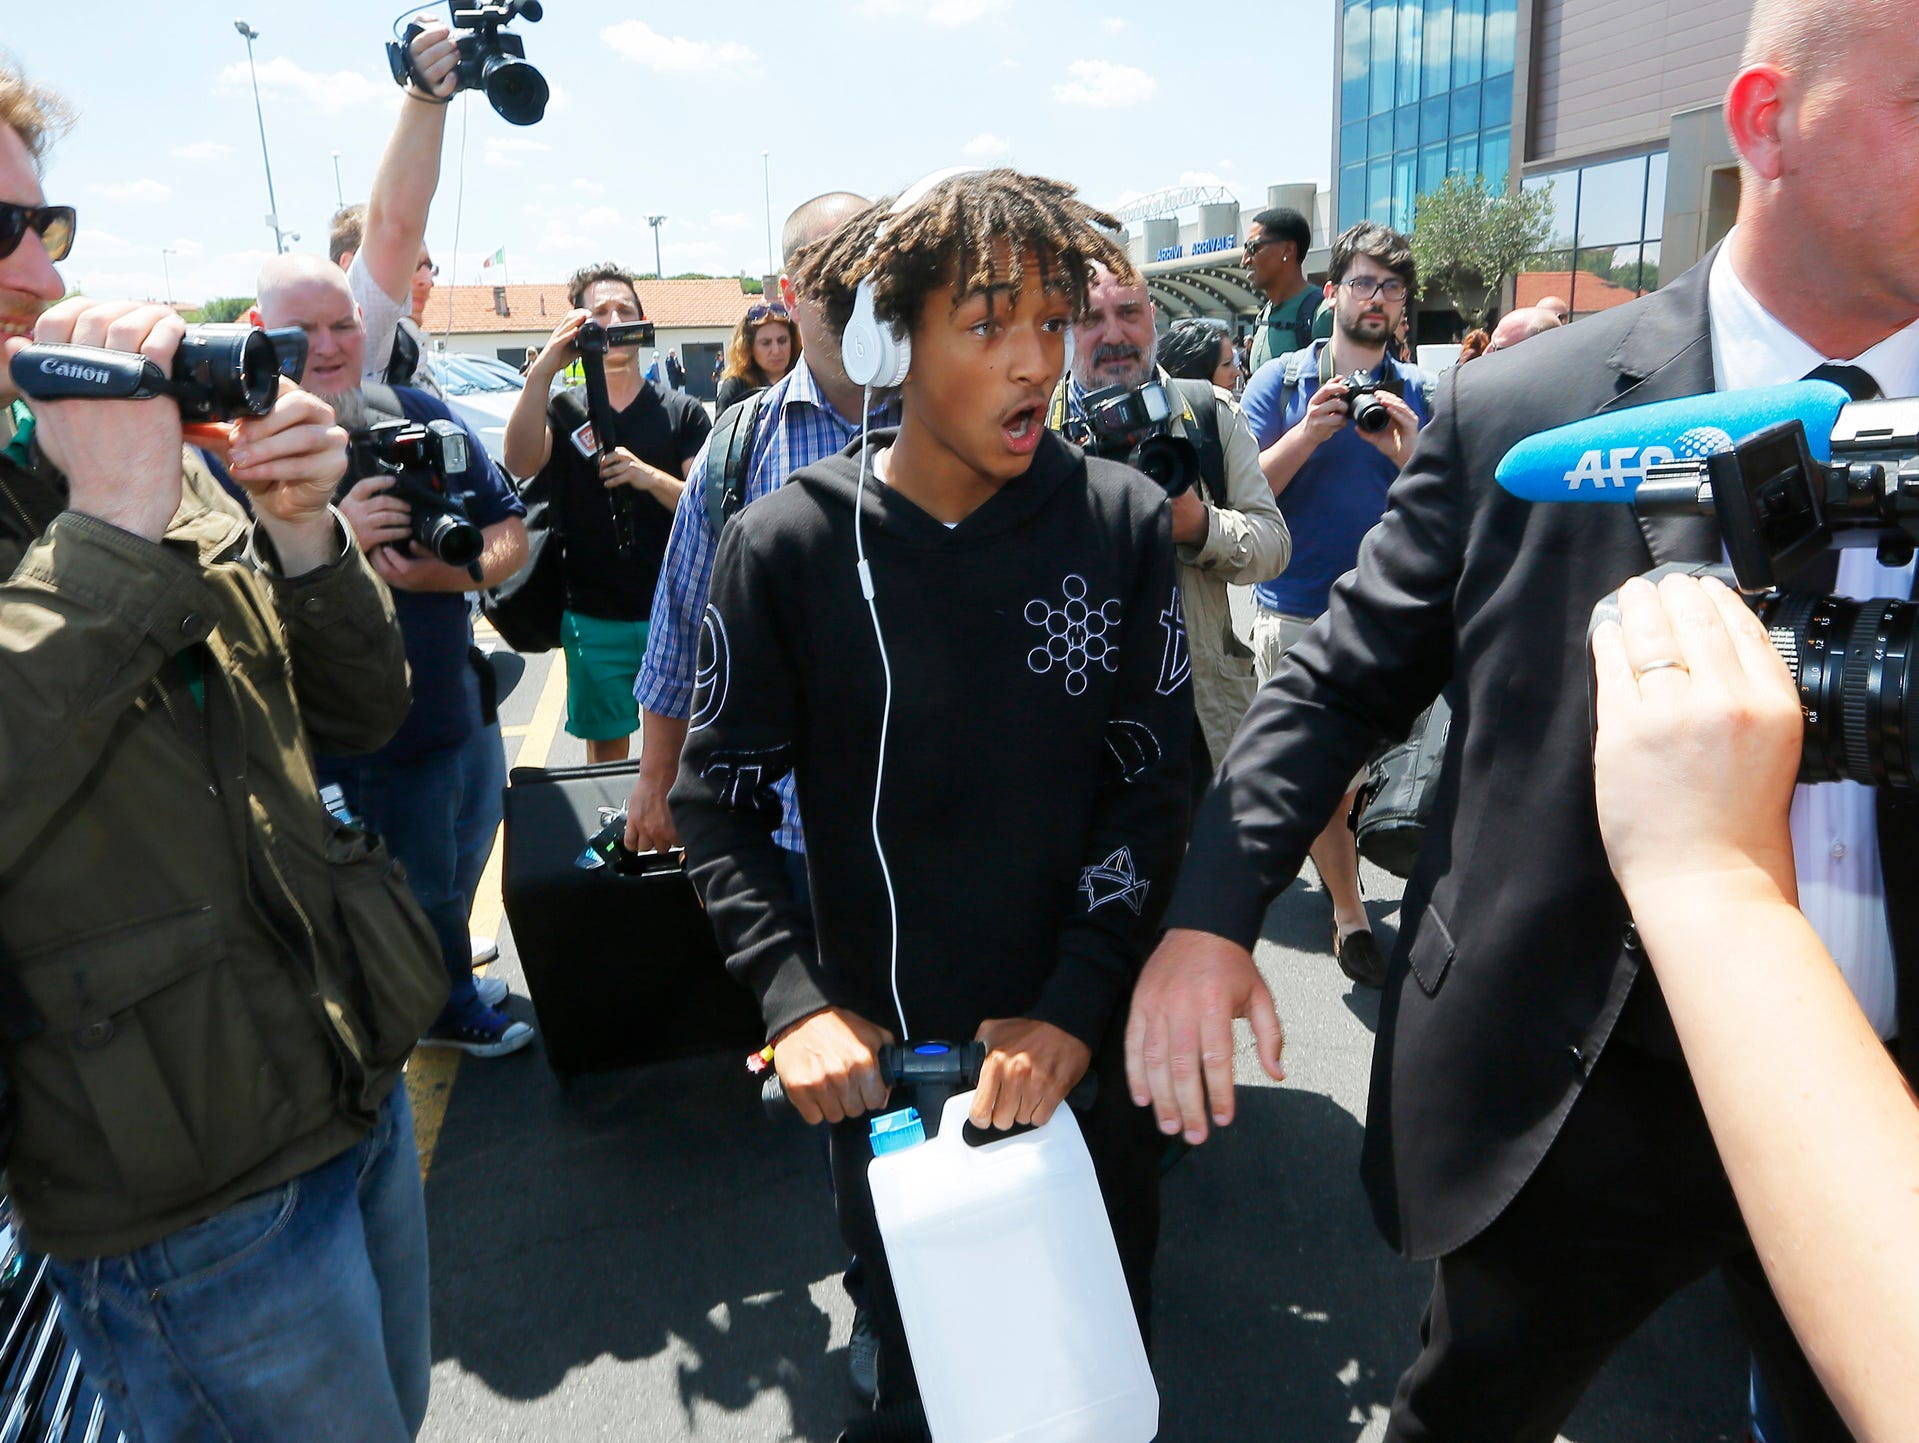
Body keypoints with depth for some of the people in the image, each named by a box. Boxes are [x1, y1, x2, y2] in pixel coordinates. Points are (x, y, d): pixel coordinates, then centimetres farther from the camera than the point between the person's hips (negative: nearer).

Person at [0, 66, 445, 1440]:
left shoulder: (144, 451, 4)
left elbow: (358, 716, 5)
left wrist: (304, 537, -11)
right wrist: (113, 528, -28)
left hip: (363, 1095, 6)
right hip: (189, 1208, -6)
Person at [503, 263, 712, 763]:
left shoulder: (683, 411, 5)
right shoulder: (563, 410, 5)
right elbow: (521, 464, -16)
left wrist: (650, 477, -20)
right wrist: (543, 371, -26)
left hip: (673, 612, 0)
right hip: (592, 621, 1)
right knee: (606, 748, 11)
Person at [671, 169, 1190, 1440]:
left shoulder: (1123, 524, -8)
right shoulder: (789, 545, -11)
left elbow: (1152, 782, -6)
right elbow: (722, 796, -4)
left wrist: (1076, 1008, -14)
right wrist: (793, 999, -15)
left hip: (1091, 1047, 1)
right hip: (885, 1052, -1)